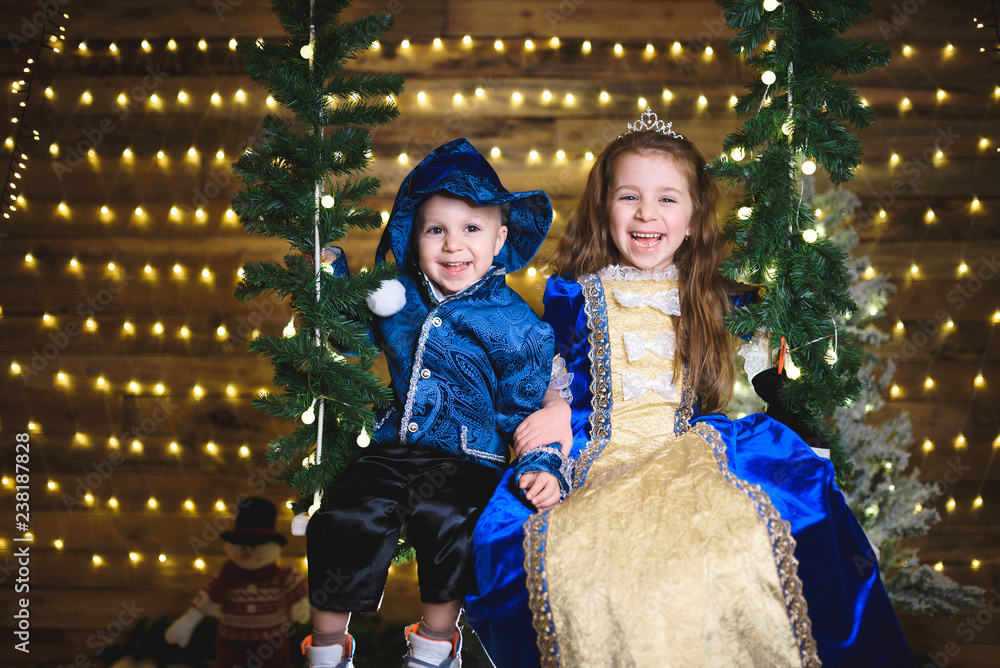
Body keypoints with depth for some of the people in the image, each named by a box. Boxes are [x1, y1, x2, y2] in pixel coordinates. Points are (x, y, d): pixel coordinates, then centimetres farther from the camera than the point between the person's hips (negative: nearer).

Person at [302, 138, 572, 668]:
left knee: (441, 516, -32)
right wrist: (335, 270, 13)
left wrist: (543, 465, -19)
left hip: (468, 458, -3)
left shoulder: (517, 326, -6)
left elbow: (526, 410, -1)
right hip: (394, 446, 4)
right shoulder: (398, 296, 6)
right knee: (346, 518, -21)